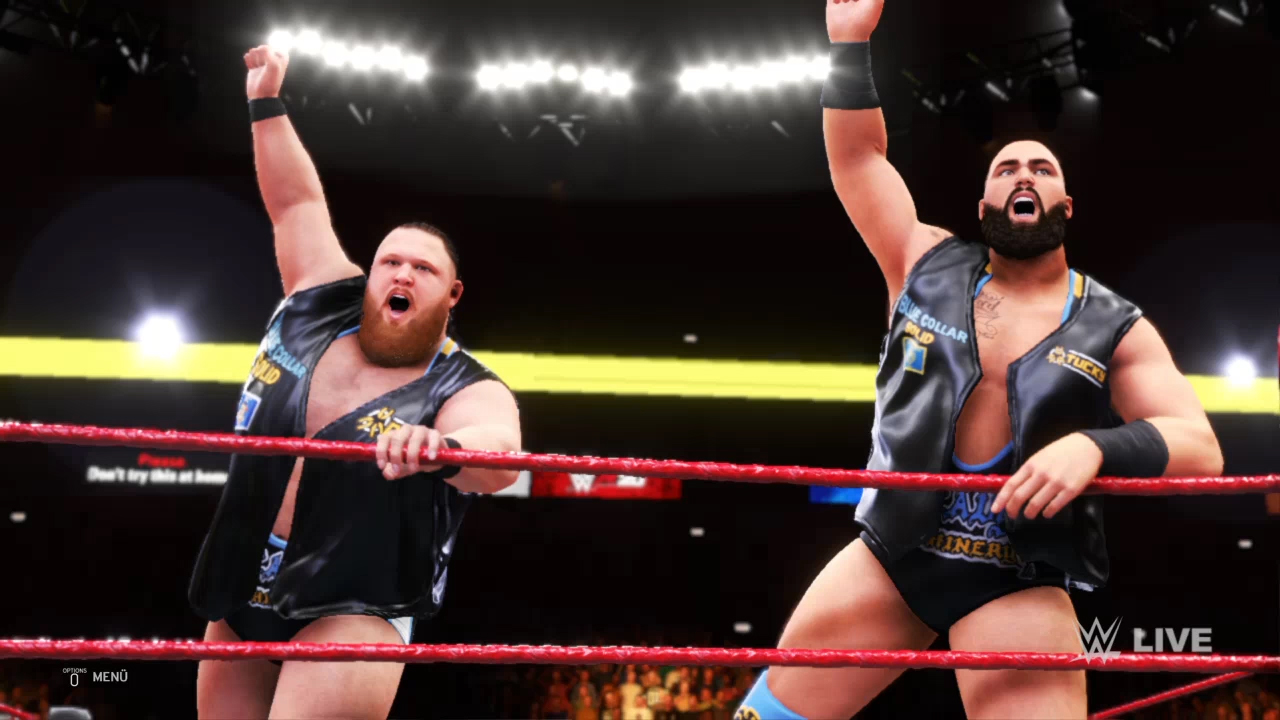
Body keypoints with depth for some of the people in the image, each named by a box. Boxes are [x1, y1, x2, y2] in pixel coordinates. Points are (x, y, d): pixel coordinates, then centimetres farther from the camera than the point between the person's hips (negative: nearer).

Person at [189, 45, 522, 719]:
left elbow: (498, 456, -37)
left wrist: (442, 445, -60)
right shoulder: (319, 303, 2)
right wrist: (266, 103, 15)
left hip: (350, 613, -6)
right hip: (241, 598, 6)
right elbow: (297, 202, 14)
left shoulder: (466, 392, -15)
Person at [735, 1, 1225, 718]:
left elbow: (1200, 448, -8)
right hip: (889, 552, 2)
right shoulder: (925, 263, 7)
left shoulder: (1116, 329, 1)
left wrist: (1092, 447, -26)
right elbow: (857, 156, 7)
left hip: (1018, 583, -2)